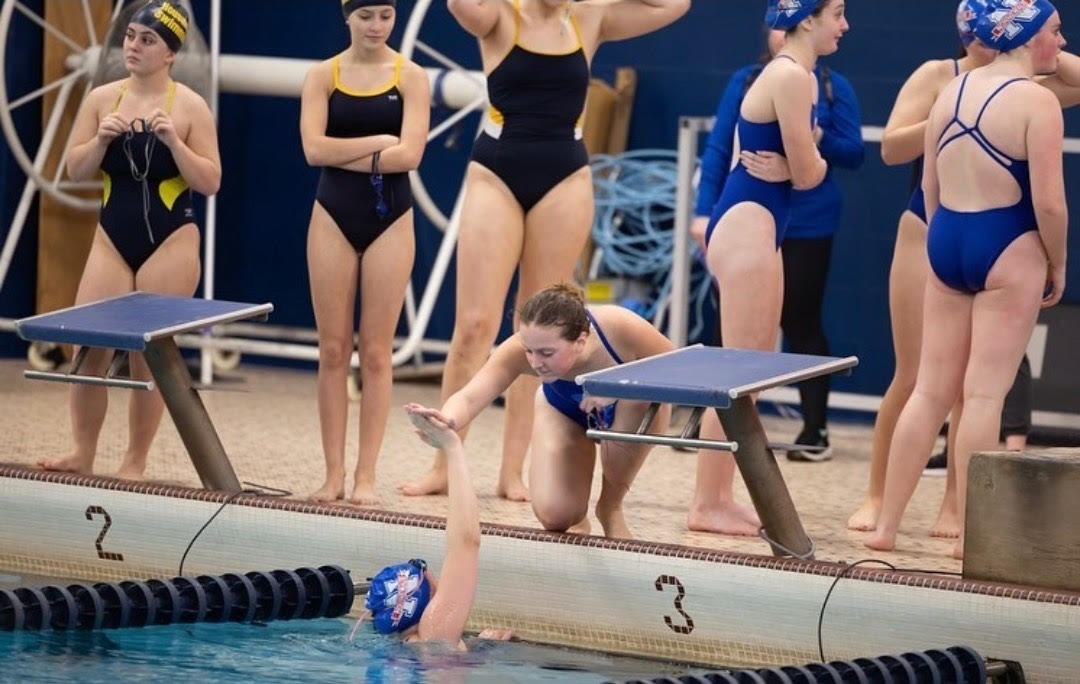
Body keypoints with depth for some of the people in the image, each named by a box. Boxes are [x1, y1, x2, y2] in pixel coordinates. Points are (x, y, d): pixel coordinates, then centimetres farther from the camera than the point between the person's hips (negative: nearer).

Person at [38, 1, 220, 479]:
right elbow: (75, 170, 5)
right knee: (88, 348, -4)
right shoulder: (101, 99, 4)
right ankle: (83, 454, 8)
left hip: (171, 243, -3)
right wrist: (101, 140, -13)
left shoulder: (190, 107, -5)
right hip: (112, 239, 3)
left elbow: (210, 183, -7)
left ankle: (135, 463, 9)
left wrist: (173, 141, -20)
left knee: (148, 356, 0)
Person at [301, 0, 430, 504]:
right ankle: (333, 473, 6)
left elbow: (409, 154, -13)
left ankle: (366, 476, 4)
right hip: (334, 217, 1)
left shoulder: (410, 78, -1)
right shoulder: (323, 76, 2)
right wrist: (379, 141, -12)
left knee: (376, 353, 0)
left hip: (390, 220, -1)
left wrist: (346, 155, -12)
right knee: (333, 351, 2)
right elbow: (315, 149, -10)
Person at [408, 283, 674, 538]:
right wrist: (448, 419, -76)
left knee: (636, 400, -36)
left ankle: (611, 507, -6)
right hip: (565, 408, 0)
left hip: (631, 405, 0)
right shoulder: (519, 350, -40)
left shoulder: (621, 329, -43)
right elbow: (470, 397, -52)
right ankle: (578, 520, 24)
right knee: (555, 515, -18)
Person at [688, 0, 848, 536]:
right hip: (748, 225, -11)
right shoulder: (791, 76, -15)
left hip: (755, 228, 11)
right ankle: (707, 503, -4)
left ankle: (718, 496, 18)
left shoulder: (798, 75, 16)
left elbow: (804, 168, 14)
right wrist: (812, 161, 7)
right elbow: (807, 173, -13)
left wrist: (796, 161, -5)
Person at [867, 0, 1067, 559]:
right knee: (985, 394, -2)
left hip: (946, 241, 6)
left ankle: (885, 526, 13)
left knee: (930, 389, 12)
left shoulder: (953, 90, 7)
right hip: (1008, 250, -6)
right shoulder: (1037, 101, -13)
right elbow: (1048, 203, -16)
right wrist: (1056, 267, -3)